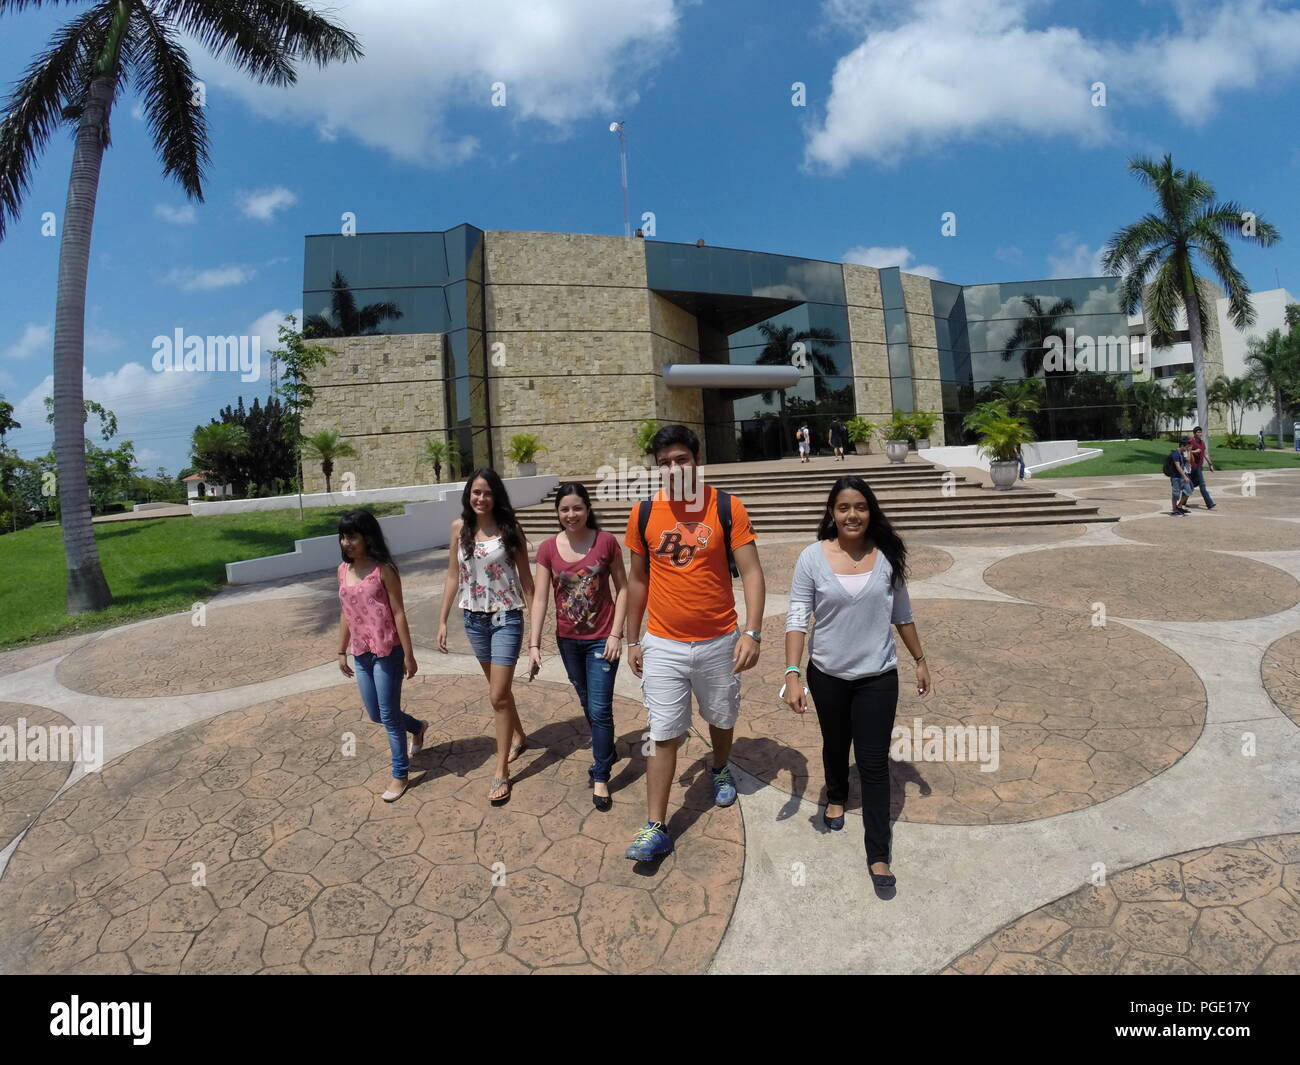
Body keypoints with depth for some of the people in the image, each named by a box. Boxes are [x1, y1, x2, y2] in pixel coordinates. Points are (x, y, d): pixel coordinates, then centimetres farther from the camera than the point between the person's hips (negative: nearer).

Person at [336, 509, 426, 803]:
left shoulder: (383, 569, -14)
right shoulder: (343, 570, 5)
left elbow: (398, 613, -13)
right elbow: (345, 614, 13)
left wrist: (408, 655, -12)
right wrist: (342, 652, 15)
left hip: (387, 652, -6)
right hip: (361, 654, 7)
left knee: (389, 715, 2)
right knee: (375, 714, 16)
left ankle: (400, 774, 20)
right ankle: (417, 728, 44)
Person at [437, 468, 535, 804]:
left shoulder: (510, 528, -9)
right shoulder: (459, 528, 0)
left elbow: (525, 577, -5)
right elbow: (453, 576, 6)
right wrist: (442, 620, 4)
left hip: (506, 618, -4)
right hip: (474, 619, 4)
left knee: (498, 695, -3)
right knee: (499, 688, 19)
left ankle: (501, 772, 10)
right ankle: (519, 737, 43)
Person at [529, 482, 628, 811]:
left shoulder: (606, 541, -12)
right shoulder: (548, 549, -6)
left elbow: (623, 588, -6)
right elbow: (540, 598, -5)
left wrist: (616, 634, -11)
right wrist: (534, 644, -8)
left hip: (602, 639, -3)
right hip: (568, 640, 3)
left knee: (600, 709, -1)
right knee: (588, 705, 19)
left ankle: (600, 777, 16)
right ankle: (605, 753, 43)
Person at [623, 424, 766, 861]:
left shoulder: (727, 508, -9)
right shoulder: (643, 513, -2)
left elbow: (751, 573, -11)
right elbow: (638, 580, 7)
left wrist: (752, 632, -23)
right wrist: (632, 640, 9)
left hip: (718, 641, 0)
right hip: (662, 645, 1)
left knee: (721, 718, 21)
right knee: (663, 735, 2)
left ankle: (720, 770, 52)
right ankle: (655, 829, 13)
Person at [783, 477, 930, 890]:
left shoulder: (887, 556, -6)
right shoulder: (812, 557, -12)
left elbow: (902, 615, 6)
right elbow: (797, 618, -13)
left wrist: (920, 660, 11)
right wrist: (792, 674, -19)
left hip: (878, 677, 0)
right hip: (828, 675, 0)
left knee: (874, 763, 2)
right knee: (835, 745, 23)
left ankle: (878, 856, 15)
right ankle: (836, 797, 54)